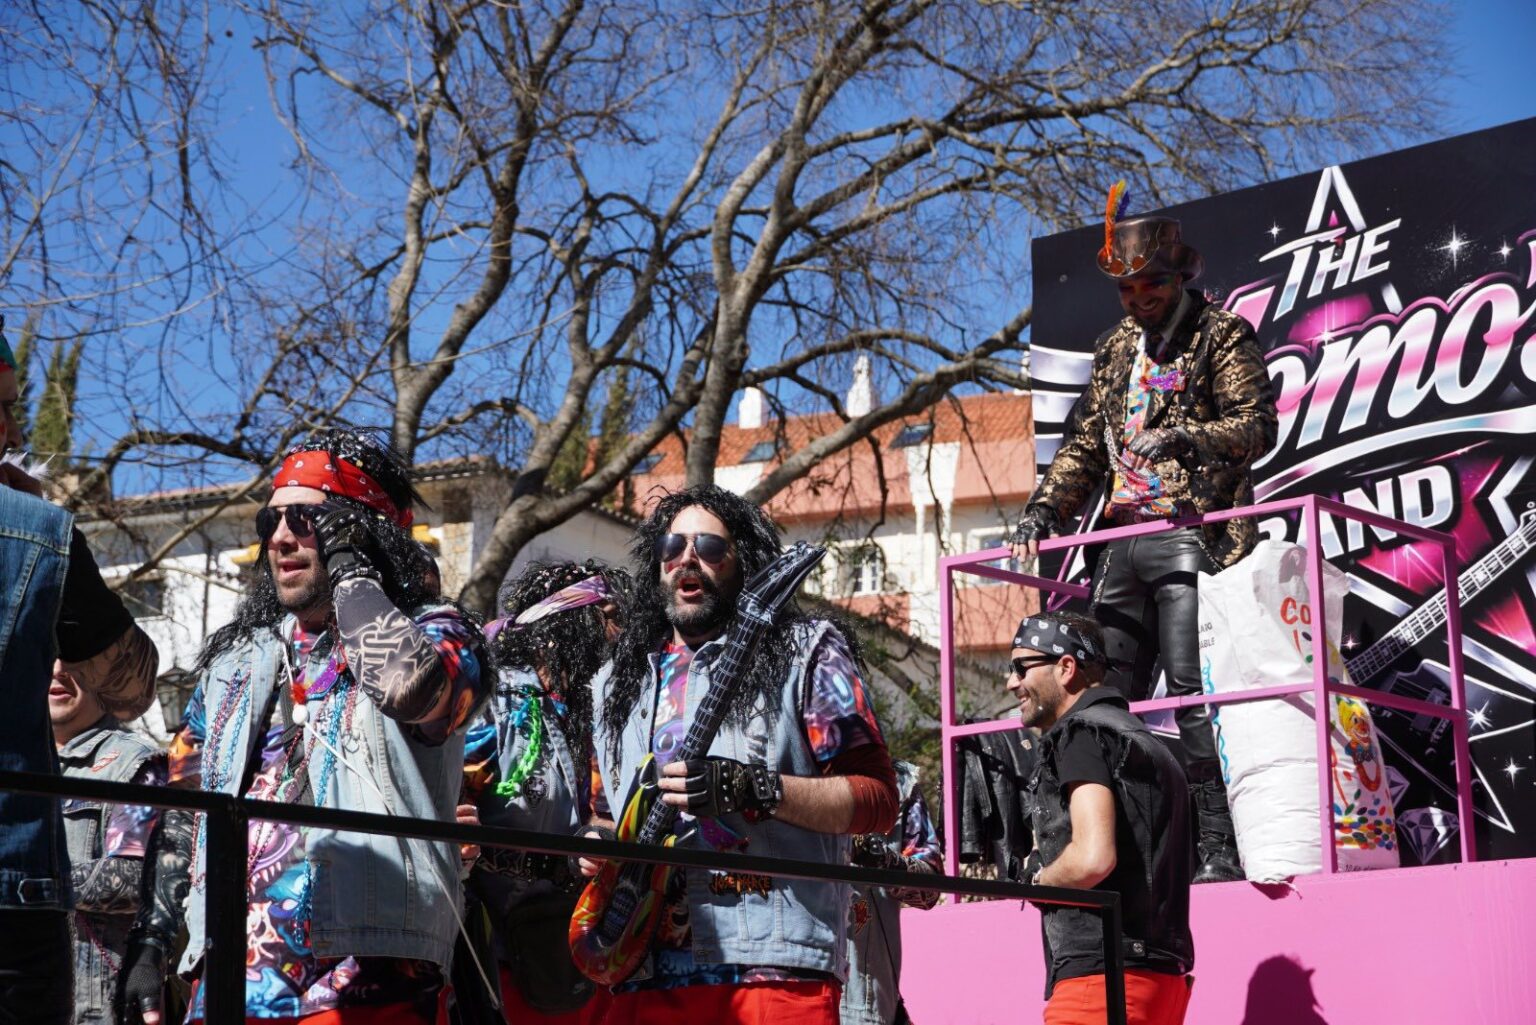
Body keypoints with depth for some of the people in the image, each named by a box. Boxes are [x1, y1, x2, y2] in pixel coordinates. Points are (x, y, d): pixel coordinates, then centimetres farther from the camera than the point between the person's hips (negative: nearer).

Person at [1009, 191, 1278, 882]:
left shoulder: (1221, 335, 3)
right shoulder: (1115, 349, 23)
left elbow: (1257, 424, -7)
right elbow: (1085, 443, 25)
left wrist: (1183, 437, -23)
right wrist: (1044, 509, 12)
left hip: (1189, 535, -7)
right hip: (1125, 539, 7)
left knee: (1192, 692, -14)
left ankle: (1219, 850, -13)